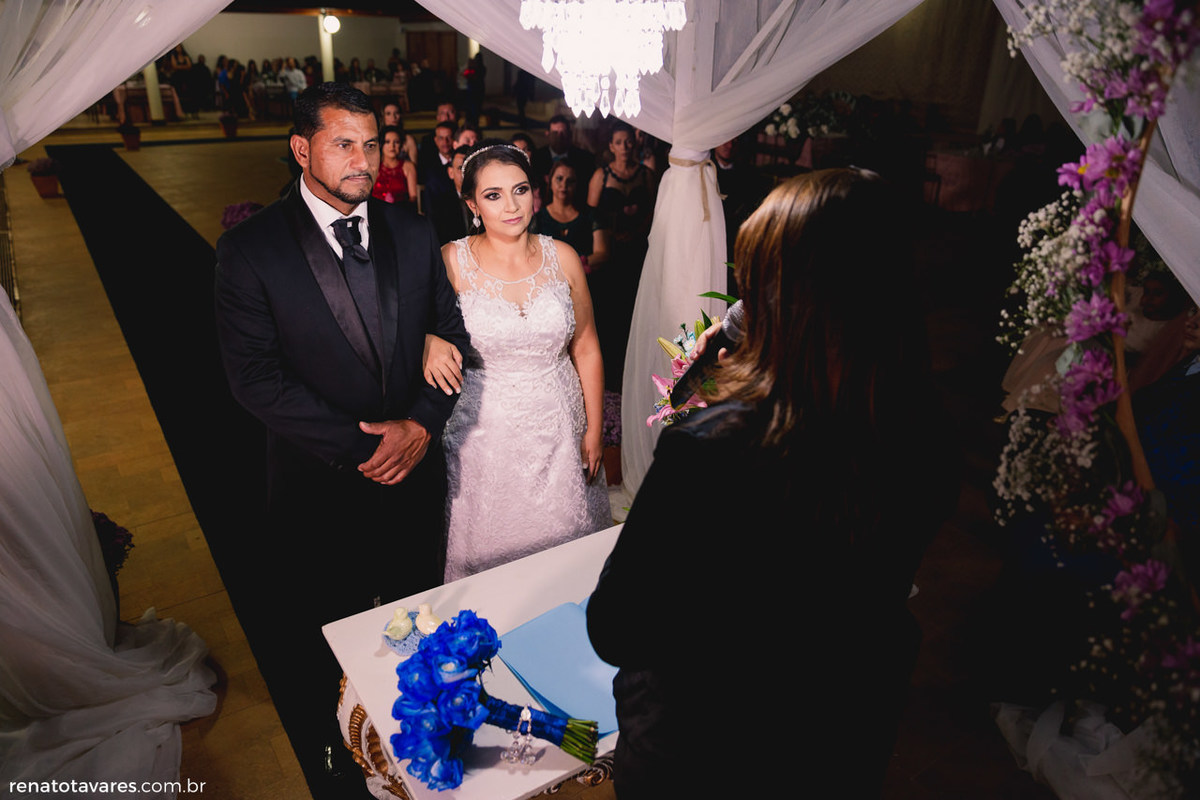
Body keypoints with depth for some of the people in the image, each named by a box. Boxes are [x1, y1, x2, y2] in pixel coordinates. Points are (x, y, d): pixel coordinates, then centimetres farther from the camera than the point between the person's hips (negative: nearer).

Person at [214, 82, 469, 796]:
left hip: (415, 467, 4)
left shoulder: (413, 233, 0)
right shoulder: (250, 249, -12)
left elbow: (451, 334, 2)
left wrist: (422, 423, -13)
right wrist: (358, 445, -19)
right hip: (323, 486, -3)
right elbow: (255, 375, -16)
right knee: (326, 634, 18)